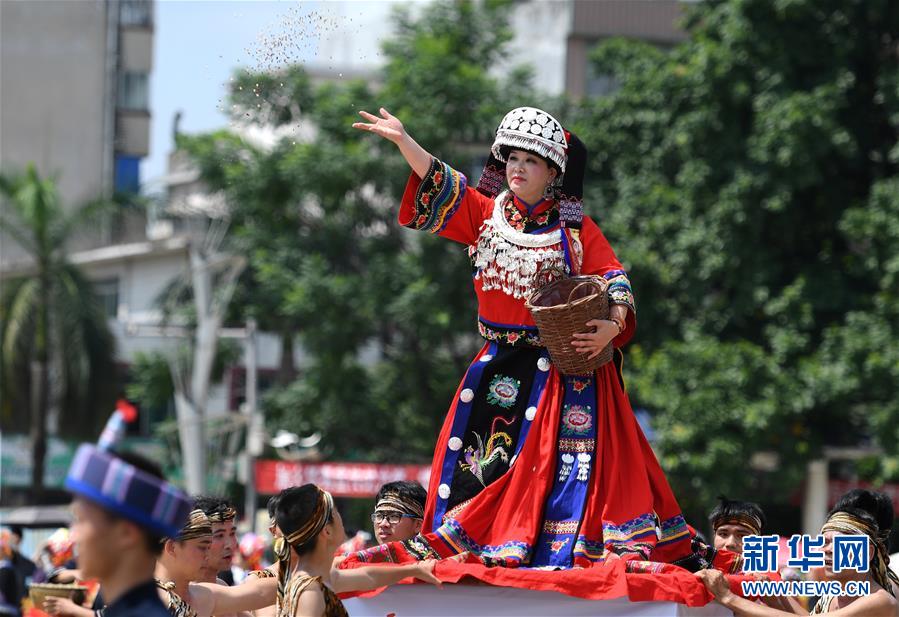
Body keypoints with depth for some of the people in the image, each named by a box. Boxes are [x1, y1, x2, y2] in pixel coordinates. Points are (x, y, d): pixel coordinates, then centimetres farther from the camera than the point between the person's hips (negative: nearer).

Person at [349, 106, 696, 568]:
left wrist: (612, 326, -23)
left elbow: (615, 281, -3)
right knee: (480, 452, 3)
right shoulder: (486, 215, 8)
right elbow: (442, 187, -1)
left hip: (563, 369, -3)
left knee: (563, 456, -10)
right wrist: (402, 140, -14)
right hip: (500, 367, 3)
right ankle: (447, 543, 8)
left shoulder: (576, 231, 0)